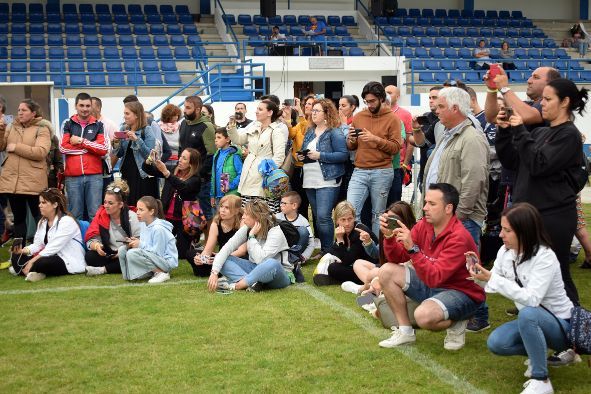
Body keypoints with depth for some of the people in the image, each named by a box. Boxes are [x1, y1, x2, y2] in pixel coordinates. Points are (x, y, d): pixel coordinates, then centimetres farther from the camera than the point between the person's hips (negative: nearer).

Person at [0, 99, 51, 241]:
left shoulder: (42, 129, -2)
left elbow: (41, 152, -16)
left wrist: (16, 147, -13)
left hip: (33, 181, -5)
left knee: (39, 216, 2)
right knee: (18, 217, 13)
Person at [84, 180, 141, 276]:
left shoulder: (131, 217, -6)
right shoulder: (101, 215, 2)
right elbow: (91, 240, -1)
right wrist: (96, 245, -25)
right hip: (109, 255, 2)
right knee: (89, 256, -24)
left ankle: (103, 269, -25)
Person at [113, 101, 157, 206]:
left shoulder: (147, 130, -6)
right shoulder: (125, 130, 10)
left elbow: (150, 154, -15)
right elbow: (119, 154, 14)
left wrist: (137, 140, -23)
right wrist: (116, 143, -4)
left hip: (142, 175, -6)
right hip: (126, 173, 6)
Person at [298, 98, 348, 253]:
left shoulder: (335, 133, -6)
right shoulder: (310, 132, 17)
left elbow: (343, 155, -14)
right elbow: (303, 150, 27)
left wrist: (320, 155, -19)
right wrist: (300, 156, 3)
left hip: (327, 181, -8)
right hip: (310, 181, 8)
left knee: (323, 216, -14)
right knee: (316, 217, 12)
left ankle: (327, 251, -5)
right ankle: (319, 248, 20)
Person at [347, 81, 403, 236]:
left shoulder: (392, 118, 0)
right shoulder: (358, 117, 10)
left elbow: (395, 147, -8)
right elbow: (351, 147, 15)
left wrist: (376, 139, -19)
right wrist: (351, 139, -7)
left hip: (382, 172, -3)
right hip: (359, 172, 3)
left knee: (378, 214, 5)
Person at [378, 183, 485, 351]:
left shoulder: (459, 238, -26)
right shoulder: (424, 225, -4)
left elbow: (434, 278, -33)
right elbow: (397, 259, 1)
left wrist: (412, 248, -39)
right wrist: (389, 236, -18)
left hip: (462, 293, -8)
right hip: (432, 285, 8)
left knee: (424, 315, -36)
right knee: (387, 271, -2)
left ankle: (456, 324, 1)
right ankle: (405, 331, 6)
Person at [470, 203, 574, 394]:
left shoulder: (545, 258, -26)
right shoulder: (505, 251, -6)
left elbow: (531, 299, -37)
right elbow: (494, 283, 1)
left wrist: (492, 278, -38)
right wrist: (481, 273, -20)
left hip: (560, 325, -7)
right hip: (531, 321, 7)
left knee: (527, 313, -38)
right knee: (495, 343, -18)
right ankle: (539, 352, 9)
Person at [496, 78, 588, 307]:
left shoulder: (569, 134, -9)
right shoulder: (540, 132, 13)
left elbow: (538, 165, -19)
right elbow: (511, 162, 13)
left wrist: (520, 132, -16)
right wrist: (505, 132, 1)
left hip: (554, 215, -8)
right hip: (531, 210, 8)